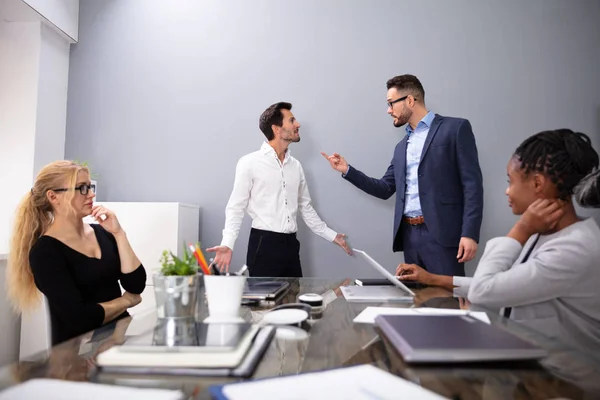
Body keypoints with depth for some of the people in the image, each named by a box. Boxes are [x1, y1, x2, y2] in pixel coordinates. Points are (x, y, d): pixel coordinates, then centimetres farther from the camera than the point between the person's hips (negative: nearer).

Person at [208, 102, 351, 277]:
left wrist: (331, 235, 20)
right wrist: (227, 244, -20)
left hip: (291, 244, 6)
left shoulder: (296, 165, 10)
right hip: (263, 244, -5)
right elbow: (236, 208, -6)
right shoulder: (249, 163, -6)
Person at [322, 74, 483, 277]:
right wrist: (347, 170, 10)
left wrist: (469, 233, -15)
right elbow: (385, 189, 20)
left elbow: (472, 184, -7)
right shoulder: (402, 146, 19)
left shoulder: (455, 128, -1)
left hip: (441, 233, -6)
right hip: (409, 235, 6)